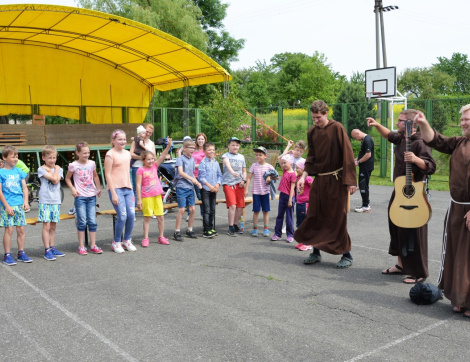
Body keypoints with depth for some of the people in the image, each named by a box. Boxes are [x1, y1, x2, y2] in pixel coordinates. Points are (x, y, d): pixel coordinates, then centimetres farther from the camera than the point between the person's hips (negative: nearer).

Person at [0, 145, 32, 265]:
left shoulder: (19, 172, 10)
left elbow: (24, 188, 9)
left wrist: (25, 201, -5)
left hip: (19, 205, 4)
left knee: (21, 229, 6)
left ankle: (21, 253, 16)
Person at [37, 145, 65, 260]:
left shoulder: (58, 169, 9)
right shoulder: (41, 169, -3)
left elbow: (56, 180, -9)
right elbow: (53, 178, -17)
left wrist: (56, 169, -6)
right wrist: (55, 169, -3)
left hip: (55, 201, 4)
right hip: (45, 201, -4)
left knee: (53, 226, 11)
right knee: (46, 226, -5)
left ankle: (52, 248, 19)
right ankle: (47, 250, -1)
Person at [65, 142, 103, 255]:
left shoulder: (92, 163, 7)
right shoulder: (74, 165, -4)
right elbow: (67, 179, 6)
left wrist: (99, 188, 12)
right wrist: (72, 189, -7)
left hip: (91, 196, 3)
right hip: (80, 196, -3)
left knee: (92, 221, 3)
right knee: (82, 222, -2)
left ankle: (93, 246, 11)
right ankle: (81, 246, 8)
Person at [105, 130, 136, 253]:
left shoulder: (127, 153, 14)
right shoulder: (110, 154, -6)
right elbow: (108, 175, -9)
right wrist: (113, 193, -13)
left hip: (128, 188, 6)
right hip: (116, 188, -6)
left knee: (131, 214, -1)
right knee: (122, 216, -10)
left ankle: (127, 240, 18)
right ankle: (116, 242, 9)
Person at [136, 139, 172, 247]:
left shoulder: (154, 166, 8)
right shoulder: (141, 170, -6)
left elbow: (162, 156, -1)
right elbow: (138, 185, -8)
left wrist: (169, 145, -15)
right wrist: (139, 199, -12)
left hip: (157, 195, 4)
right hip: (146, 196, -4)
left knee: (160, 217, 6)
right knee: (147, 218, 2)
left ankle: (161, 237, 17)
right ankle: (146, 238, 10)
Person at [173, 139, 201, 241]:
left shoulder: (192, 159, 14)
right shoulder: (180, 159, -7)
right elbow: (180, 172, -21)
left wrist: (197, 182, 7)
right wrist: (192, 179, -30)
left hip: (190, 187, 6)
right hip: (181, 187, -6)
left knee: (192, 209, 6)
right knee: (181, 210, -7)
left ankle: (189, 230, 19)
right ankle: (177, 232, 1)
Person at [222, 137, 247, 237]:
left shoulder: (241, 157, 15)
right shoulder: (226, 155, 0)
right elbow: (227, 164, -22)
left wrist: (243, 180, 2)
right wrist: (232, 172, -42)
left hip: (239, 184, 5)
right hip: (228, 183, -5)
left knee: (240, 207, 4)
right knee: (232, 206, -14)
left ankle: (235, 225, 22)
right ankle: (230, 228, -4)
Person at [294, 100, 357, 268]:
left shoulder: (337, 128, -10)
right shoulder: (312, 132, 7)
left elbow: (348, 155, -12)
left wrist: (349, 181, -16)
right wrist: (304, 176, 2)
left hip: (336, 180, -6)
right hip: (319, 179, 6)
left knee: (338, 218, -1)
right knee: (314, 217, 8)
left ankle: (347, 255, 12)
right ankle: (316, 253, 21)